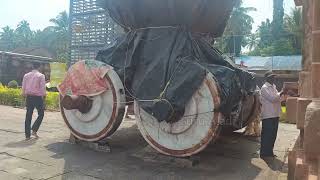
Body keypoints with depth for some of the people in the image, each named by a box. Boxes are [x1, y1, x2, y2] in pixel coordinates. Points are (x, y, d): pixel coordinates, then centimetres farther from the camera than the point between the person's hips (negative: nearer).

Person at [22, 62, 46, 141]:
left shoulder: (26, 75, 9)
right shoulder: (41, 76, -6)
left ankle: (27, 135, 10)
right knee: (41, 114, 10)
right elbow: (43, 87, -11)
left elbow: (23, 87, 10)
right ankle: (34, 130, -3)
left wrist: (25, 95, 17)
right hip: (37, 97, -5)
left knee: (28, 116, 8)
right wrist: (44, 95, 1)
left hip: (29, 97, 5)